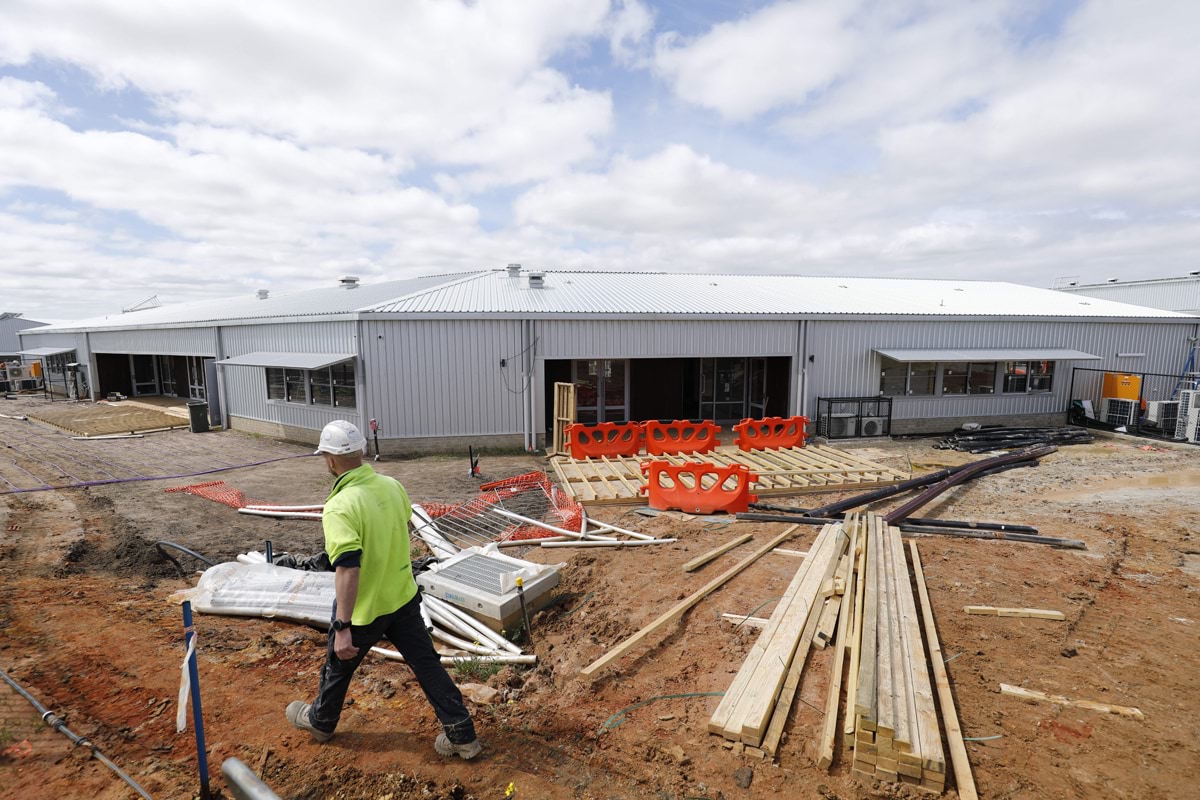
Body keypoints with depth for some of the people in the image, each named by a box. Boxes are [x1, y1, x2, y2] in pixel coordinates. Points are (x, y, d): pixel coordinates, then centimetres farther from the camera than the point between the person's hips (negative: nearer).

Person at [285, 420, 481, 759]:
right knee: (426, 663, 13)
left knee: (338, 666, 23)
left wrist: (342, 627, -26)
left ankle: (319, 721, 50)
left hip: (365, 608, -5)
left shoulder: (340, 506, -26)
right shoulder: (392, 486, -5)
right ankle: (461, 734, 19)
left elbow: (347, 569, -30)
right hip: (404, 596, 5)